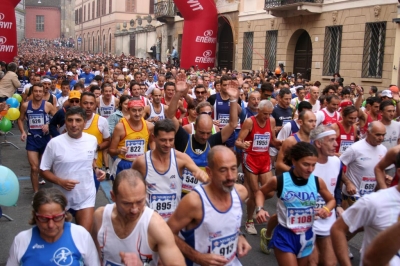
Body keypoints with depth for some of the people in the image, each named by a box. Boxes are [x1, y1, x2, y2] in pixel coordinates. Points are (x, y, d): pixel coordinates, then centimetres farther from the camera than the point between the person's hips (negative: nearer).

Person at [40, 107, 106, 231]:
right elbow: (44, 170, -6)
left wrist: (96, 170, -3)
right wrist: (60, 181, -21)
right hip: (62, 197, -1)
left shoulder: (92, 140, -4)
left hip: (86, 196, 1)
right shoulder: (55, 143, -14)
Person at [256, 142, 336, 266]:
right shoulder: (279, 181, -15)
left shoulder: (318, 182, -8)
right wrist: (260, 209, -13)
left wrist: (326, 209, -11)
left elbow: (331, 200, 10)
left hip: (307, 236, 4)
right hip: (285, 236, -4)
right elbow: (261, 192, 4)